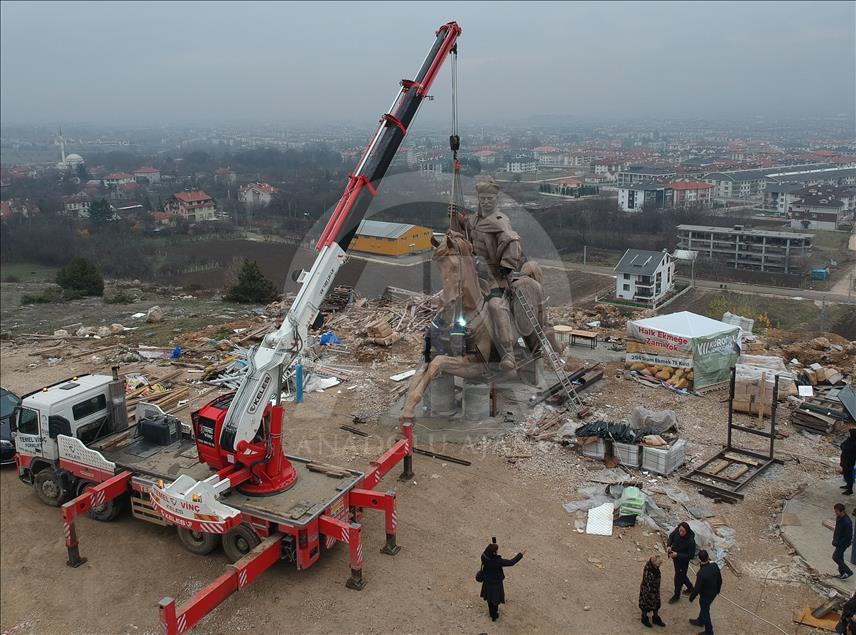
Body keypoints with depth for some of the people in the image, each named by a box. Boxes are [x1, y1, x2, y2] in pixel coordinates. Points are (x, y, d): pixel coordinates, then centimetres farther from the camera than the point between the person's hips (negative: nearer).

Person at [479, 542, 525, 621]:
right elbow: (511, 563, -28)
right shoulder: (498, 561, -37)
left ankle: (492, 613, 51)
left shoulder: (484, 557, -24)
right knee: (496, 599, 20)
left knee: (489, 597, 27)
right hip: (496, 582, -5)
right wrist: (521, 554, -21)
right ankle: (494, 615, 40)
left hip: (487, 581, 5)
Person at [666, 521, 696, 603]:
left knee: (678, 578, 12)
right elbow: (671, 536, 3)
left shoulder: (691, 541, -35)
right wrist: (668, 546, -15)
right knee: (681, 575, 27)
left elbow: (691, 556, -26)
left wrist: (677, 555, -32)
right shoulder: (677, 530, -19)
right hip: (675, 557, 6)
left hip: (683, 560, -6)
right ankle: (690, 588, 54)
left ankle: (677, 596, 37)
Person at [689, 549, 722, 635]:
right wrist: (718, 589, 17)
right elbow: (719, 580, -2)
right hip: (713, 593, 7)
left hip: (706, 596, -7)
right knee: (703, 607, 31)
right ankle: (700, 621, 55)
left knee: (705, 612, 18)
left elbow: (697, 588, -26)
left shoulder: (701, 573, -39)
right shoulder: (714, 565, -20)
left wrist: (691, 597, -7)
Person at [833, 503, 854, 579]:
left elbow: (848, 536, -26)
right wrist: (834, 539, 10)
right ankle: (842, 573, 33)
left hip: (844, 542, -9)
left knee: (835, 557, -2)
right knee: (839, 557, 19)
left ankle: (848, 572, 11)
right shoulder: (838, 518, -2)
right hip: (839, 541, 9)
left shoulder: (847, 522, -30)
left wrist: (838, 543, -22)